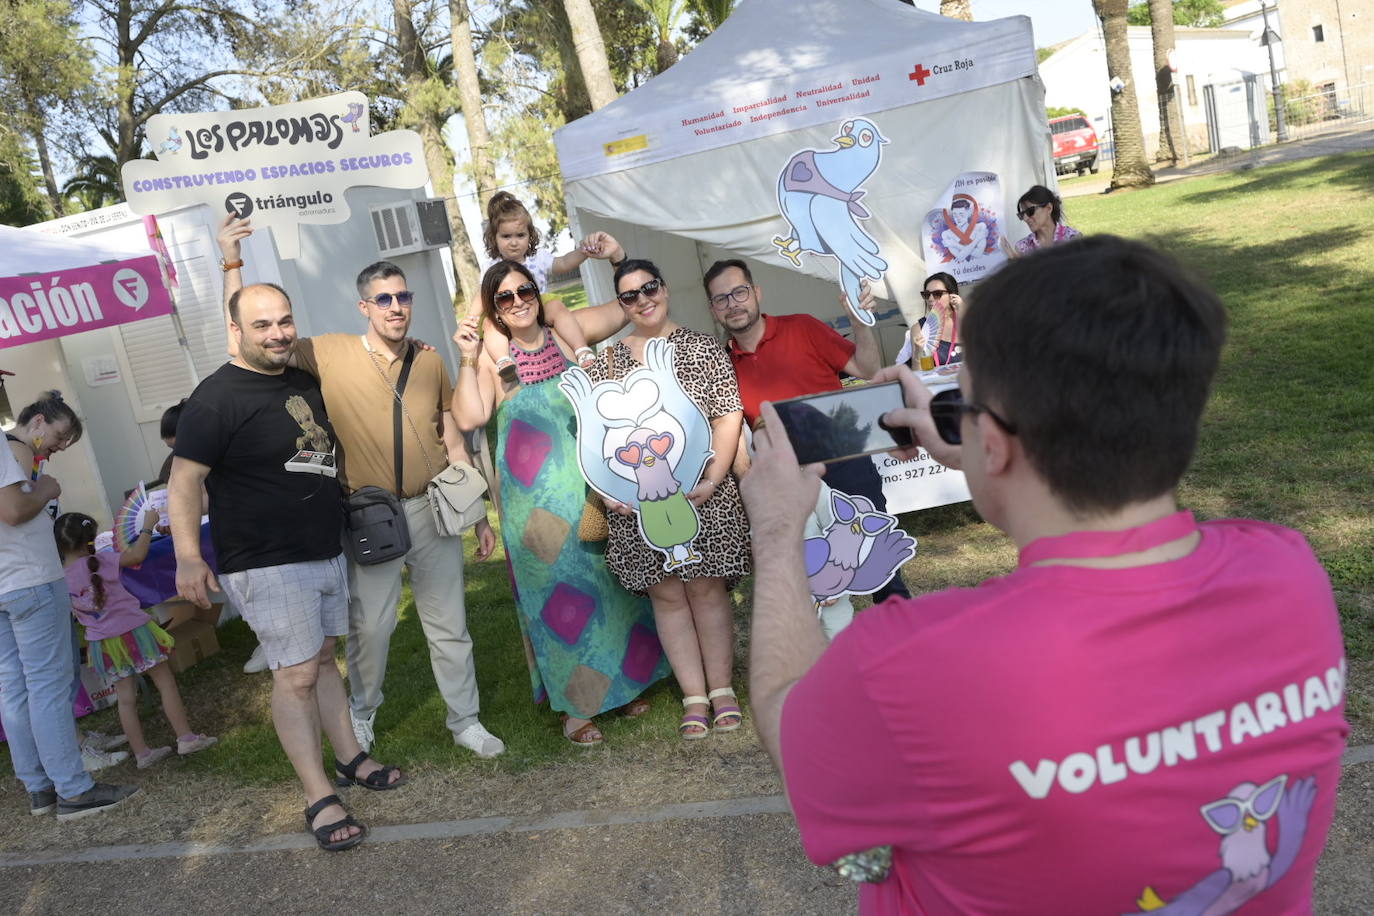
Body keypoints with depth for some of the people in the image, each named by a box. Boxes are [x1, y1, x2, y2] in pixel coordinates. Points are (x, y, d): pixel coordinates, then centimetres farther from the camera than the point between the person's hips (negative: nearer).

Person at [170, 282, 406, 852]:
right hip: (266, 565, -7)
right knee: (296, 675, -5)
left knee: (323, 657, 17)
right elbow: (184, 483, -17)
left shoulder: (307, 383, 10)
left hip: (326, 552, 7)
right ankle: (319, 800, 3)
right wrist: (188, 557, -25)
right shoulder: (216, 399, -15)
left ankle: (350, 758, 30)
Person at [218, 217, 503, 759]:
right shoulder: (332, 355, -5)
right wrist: (232, 263, -16)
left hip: (434, 511, 2)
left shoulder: (430, 362, 3)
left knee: (449, 624, 11)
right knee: (369, 626, 9)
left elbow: (453, 444, 8)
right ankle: (361, 716, 35)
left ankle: (465, 722, 27)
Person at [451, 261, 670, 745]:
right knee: (557, 587, 4)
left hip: (591, 482, 2)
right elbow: (469, 418, -12)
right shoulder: (490, 356, -2)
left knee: (609, 575, 10)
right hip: (536, 496, -2)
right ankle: (575, 704, 16)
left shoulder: (566, 332, 3)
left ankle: (625, 680, 28)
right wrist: (468, 361, -16)